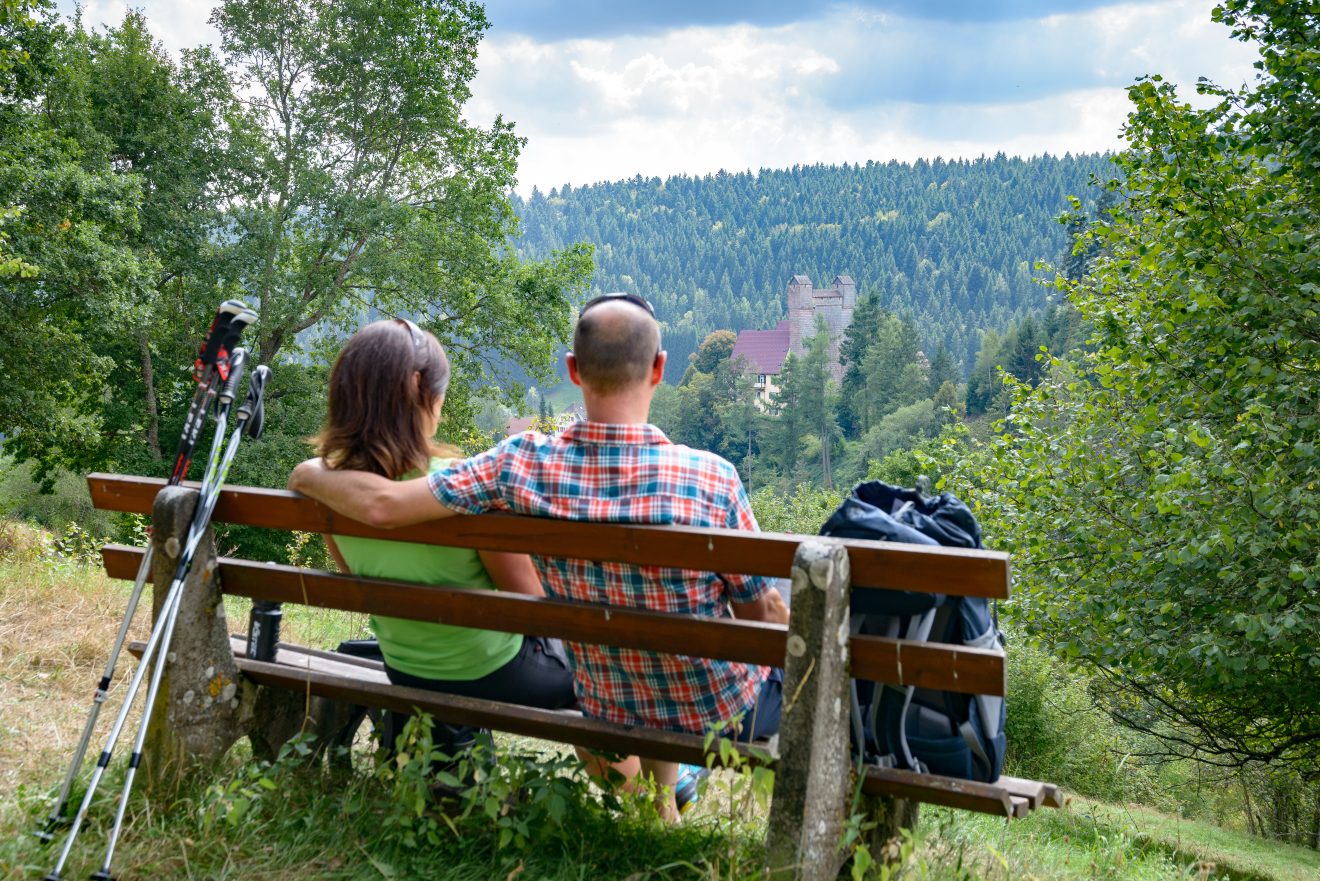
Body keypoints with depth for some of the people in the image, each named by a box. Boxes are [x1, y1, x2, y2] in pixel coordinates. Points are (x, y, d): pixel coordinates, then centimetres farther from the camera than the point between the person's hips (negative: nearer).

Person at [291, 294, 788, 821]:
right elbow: (763, 615, -15)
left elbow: (381, 505, -21)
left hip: (609, 716, 3)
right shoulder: (712, 478, -27)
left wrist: (310, 474, 1)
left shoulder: (523, 466, -21)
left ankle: (659, 786, 46)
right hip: (723, 716, -2)